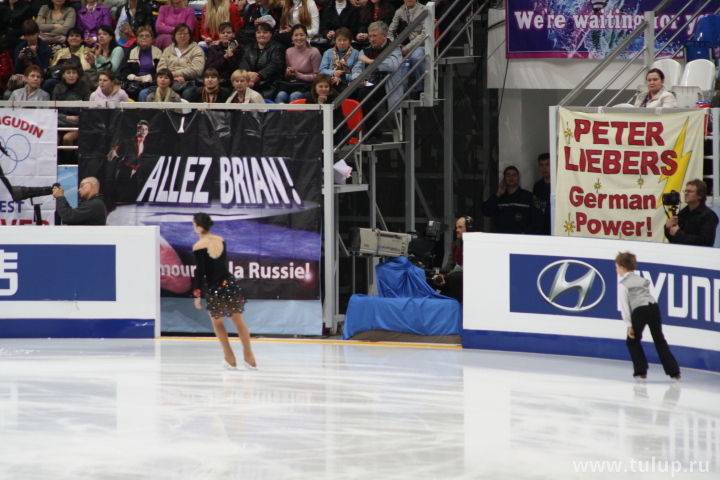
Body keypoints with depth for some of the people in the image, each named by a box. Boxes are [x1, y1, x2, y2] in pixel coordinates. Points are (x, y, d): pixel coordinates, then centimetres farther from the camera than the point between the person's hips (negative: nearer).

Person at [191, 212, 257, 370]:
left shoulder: (199, 246, -14)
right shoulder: (220, 240, 3)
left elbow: (200, 272, -14)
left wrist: (197, 294, -7)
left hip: (213, 288, -4)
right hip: (230, 283, 4)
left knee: (217, 323, 17)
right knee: (238, 321, 13)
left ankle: (230, 359, 17)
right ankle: (249, 358, 13)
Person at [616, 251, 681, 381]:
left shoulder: (623, 284, 4)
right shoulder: (642, 280, 23)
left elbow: (624, 305, -2)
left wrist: (629, 325, -2)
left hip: (640, 310, -6)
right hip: (653, 306, 6)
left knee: (632, 340, 14)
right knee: (659, 340, 15)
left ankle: (641, 371, 6)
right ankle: (674, 371, 11)